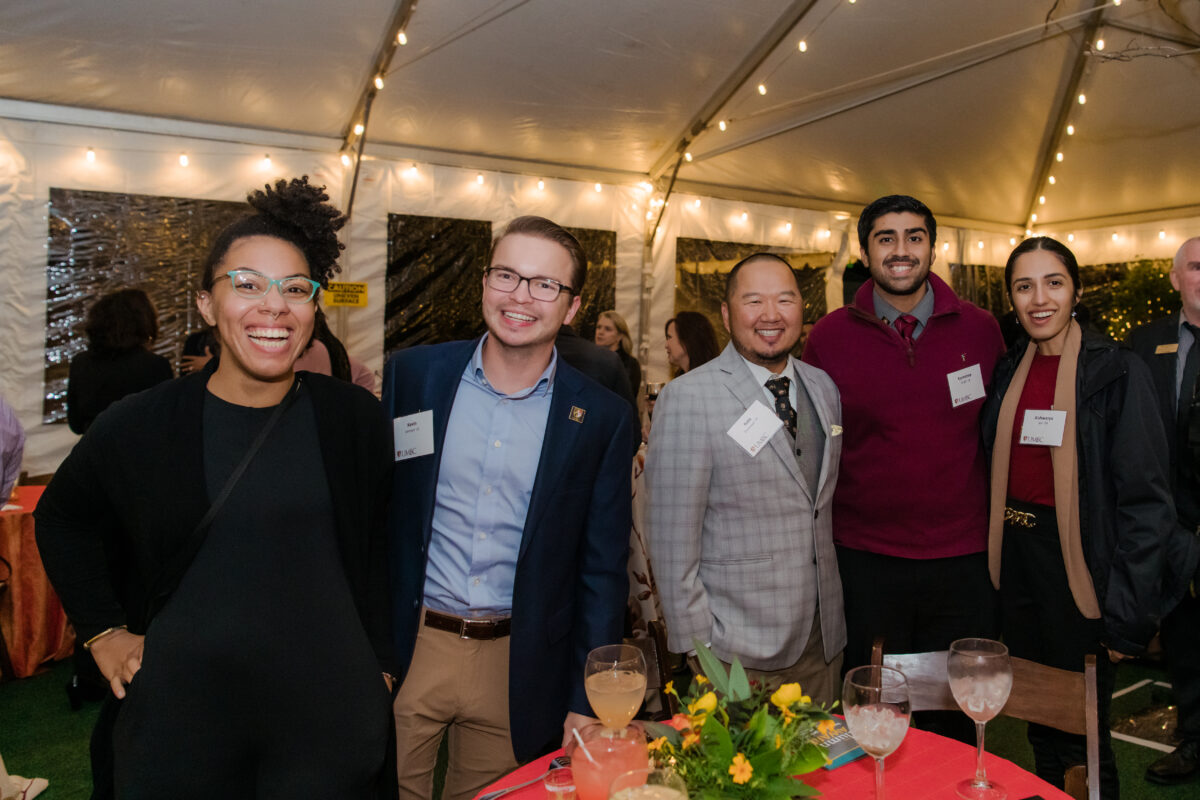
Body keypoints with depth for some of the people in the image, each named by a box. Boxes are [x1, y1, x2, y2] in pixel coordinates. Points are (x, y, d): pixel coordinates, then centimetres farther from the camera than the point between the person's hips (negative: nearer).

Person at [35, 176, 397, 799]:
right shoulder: (140, 425, -6)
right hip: (181, 715, 0)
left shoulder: (355, 419, -4)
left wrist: (379, 665, 6)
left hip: (330, 715, 1)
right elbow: (61, 519, 13)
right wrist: (102, 630, 7)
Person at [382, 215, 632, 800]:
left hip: (518, 667, 0)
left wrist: (585, 702, -2)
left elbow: (602, 569, -1)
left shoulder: (600, 417, -6)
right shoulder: (413, 374, -4)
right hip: (408, 648, 1)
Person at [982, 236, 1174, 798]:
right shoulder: (1008, 371, 5)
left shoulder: (1117, 372, -11)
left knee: (1082, 735, 8)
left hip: (1078, 565, -5)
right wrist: (992, 557, 4)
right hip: (1016, 557, 5)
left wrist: (1128, 613, -15)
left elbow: (1145, 499, -13)